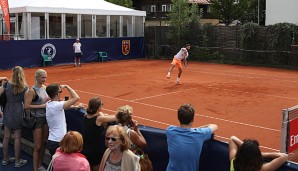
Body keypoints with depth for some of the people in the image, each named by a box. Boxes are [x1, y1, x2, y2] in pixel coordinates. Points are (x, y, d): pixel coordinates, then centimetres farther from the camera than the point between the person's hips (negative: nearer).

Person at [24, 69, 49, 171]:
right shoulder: (32, 91, -16)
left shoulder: (44, 87, 5)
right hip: (37, 119, -7)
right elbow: (27, 106, -20)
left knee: (44, 143, 16)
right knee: (37, 146, -1)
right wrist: (41, 106, -21)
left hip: (45, 118, 7)